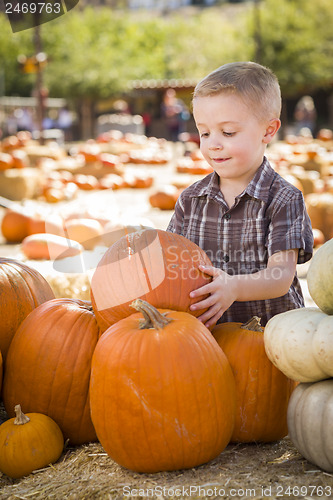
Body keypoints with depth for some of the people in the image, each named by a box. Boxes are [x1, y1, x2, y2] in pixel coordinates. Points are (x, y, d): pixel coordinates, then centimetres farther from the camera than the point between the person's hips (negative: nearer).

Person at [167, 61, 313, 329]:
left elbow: (281, 276, -13)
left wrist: (234, 287, -32)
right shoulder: (190, 199, 10)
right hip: (207, 330, 3)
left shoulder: (284, 199, -4)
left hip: (272, 325, -3)